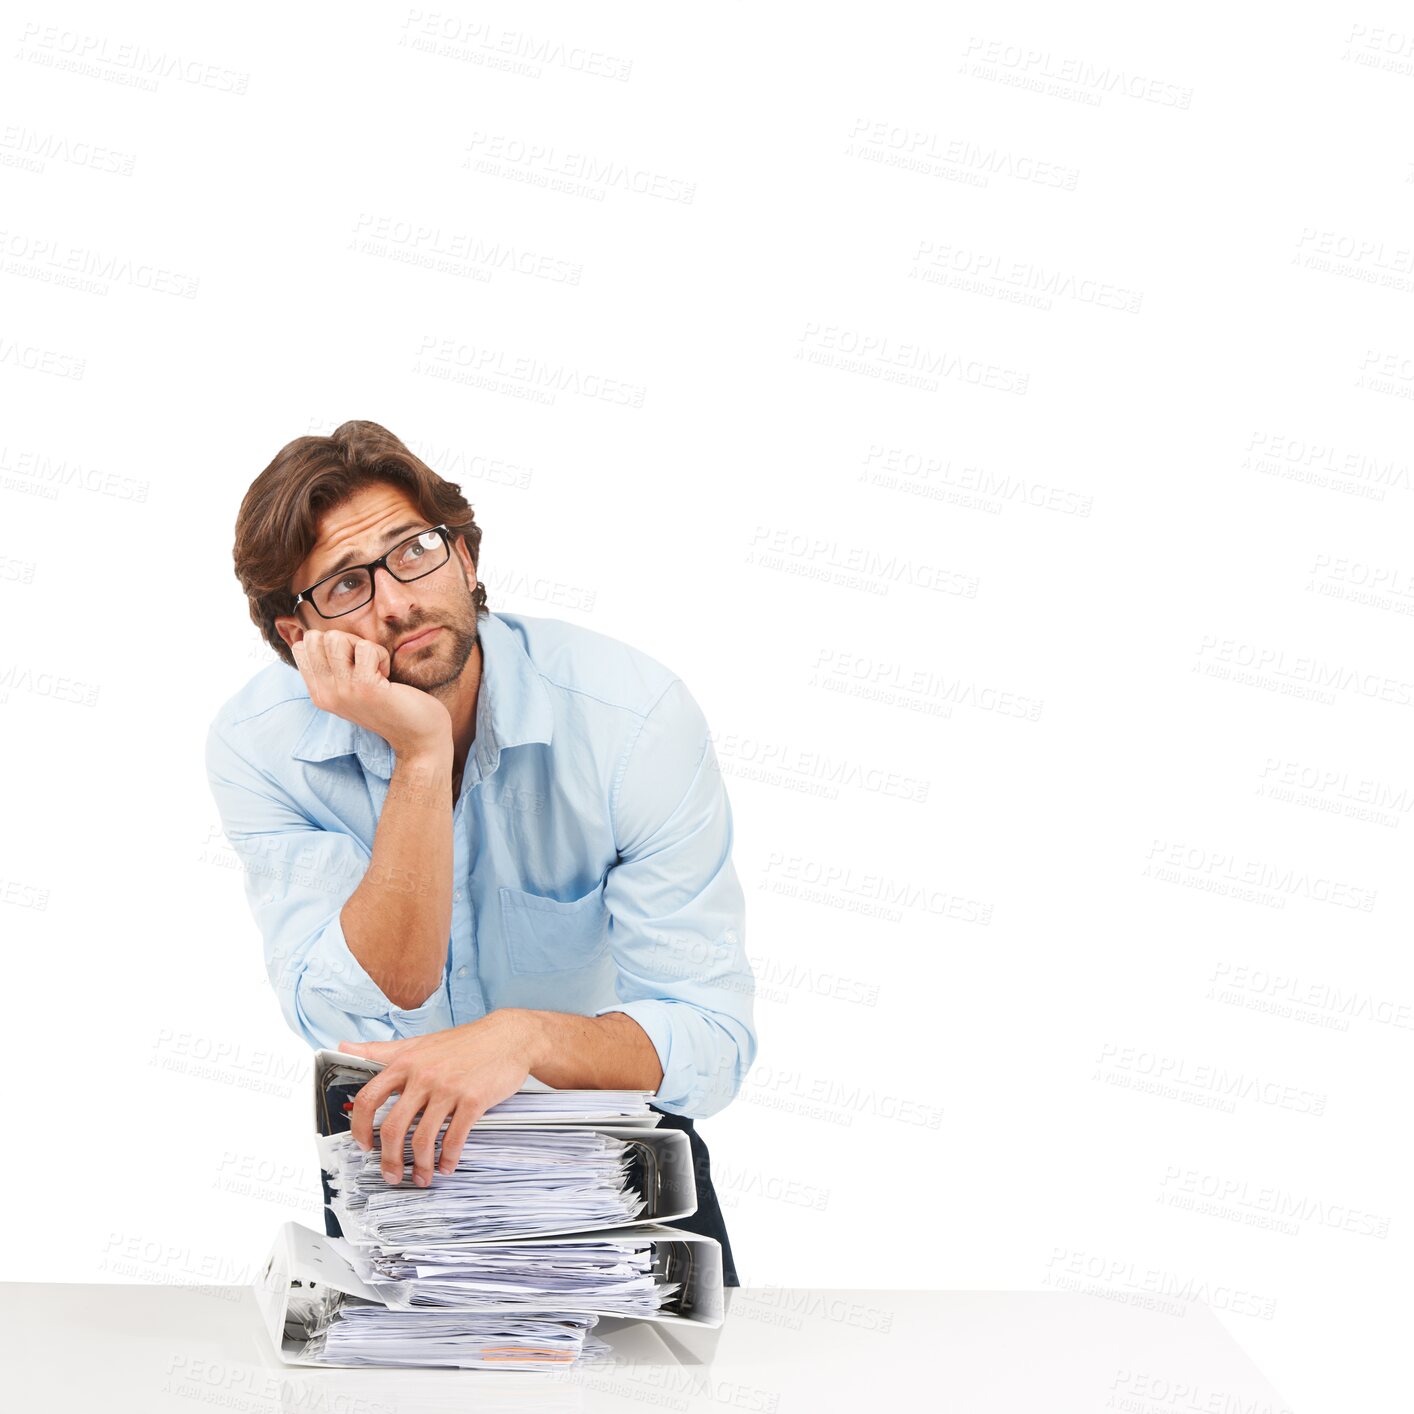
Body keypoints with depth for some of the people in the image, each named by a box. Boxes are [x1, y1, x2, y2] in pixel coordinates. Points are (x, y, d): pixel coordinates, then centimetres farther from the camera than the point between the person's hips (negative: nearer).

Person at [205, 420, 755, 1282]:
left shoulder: (633, 713, -22)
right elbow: (365, 1021, -26)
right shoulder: (259, 748, -17)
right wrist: (420, 754, -34)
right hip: (396, 1143, 1)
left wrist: (524, 1035, -42)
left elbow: (710, 1039, -22)